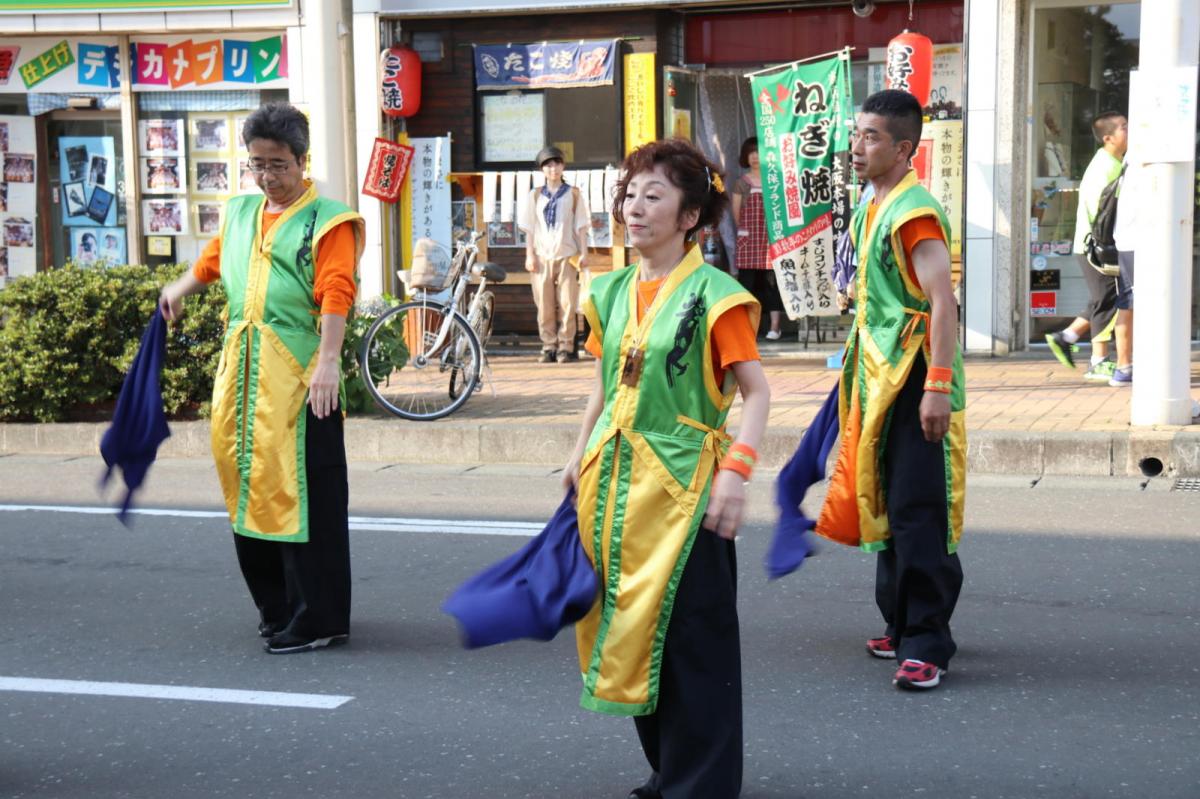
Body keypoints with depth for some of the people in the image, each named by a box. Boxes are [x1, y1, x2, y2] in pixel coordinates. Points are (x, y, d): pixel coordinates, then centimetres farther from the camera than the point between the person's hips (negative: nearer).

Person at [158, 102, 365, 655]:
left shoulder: (326, 219, -5)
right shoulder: (240, 213, 16)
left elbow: (336, 295, -15)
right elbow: (214, 258, 37)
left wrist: (328, 363, -25)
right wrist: (180, 289, 24)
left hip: (299, 374, -7)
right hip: (241, 369, 7)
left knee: (304, 491, -6)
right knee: (249, 482, 12)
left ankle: (319, 619, 1)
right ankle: (276, 604, 25)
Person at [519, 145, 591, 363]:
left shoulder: (574, 194, 7)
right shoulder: (535, 196, 11)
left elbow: (581, 226, 7)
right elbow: (529, 227, 10)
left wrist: (583, 252, 0)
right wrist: (529, 254, 2)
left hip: (567, 255, -1)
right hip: (542, 257, 1)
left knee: (567, 304, -6)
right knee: (544, 304, 0)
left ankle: (566, 347, 0)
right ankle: (549, 347, 6)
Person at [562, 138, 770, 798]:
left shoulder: (712, 295, -10)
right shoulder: (612, 292, 9)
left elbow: (755, 390, -13)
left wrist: (736, 472, -22)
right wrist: (580, 454, 15)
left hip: (683, 480, -7)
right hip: (615, 479, 7)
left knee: (692, 639, -2)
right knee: (631, 632, 13)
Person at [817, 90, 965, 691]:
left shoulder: (914, 212, -16)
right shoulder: (871, 209, 13)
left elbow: (943, 302, -23)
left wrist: (938, 387, -28)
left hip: (915, 380, -10)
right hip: (878, 377, 10)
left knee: (916, 511, -8)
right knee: (886, 505, 16)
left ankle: (927, 644, -3)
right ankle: (902, 625, 28)